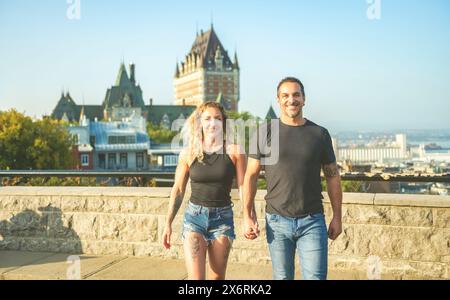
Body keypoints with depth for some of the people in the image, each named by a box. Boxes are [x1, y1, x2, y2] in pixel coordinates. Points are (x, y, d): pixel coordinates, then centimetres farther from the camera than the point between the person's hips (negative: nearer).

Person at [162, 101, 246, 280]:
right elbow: (178, 190, 6)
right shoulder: (188, 153, 0)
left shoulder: (234, 151, -3)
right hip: (194, 216, 0)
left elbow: (243, 187, -5)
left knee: (217, 277, 10)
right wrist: (168, 223, 4)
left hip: (223, 218, 0)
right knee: (195, 277, -7)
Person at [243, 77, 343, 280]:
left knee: (316, 276, -2)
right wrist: (247, 216, -3)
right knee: (282, 276, 10)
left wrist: (337, 217, 6)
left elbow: (332, 177, 9)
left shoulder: (320, 134, 4)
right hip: (277, 221, 0)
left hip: (312, 221, 0)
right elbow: (251, 176, 3)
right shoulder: (265, 133, 1)